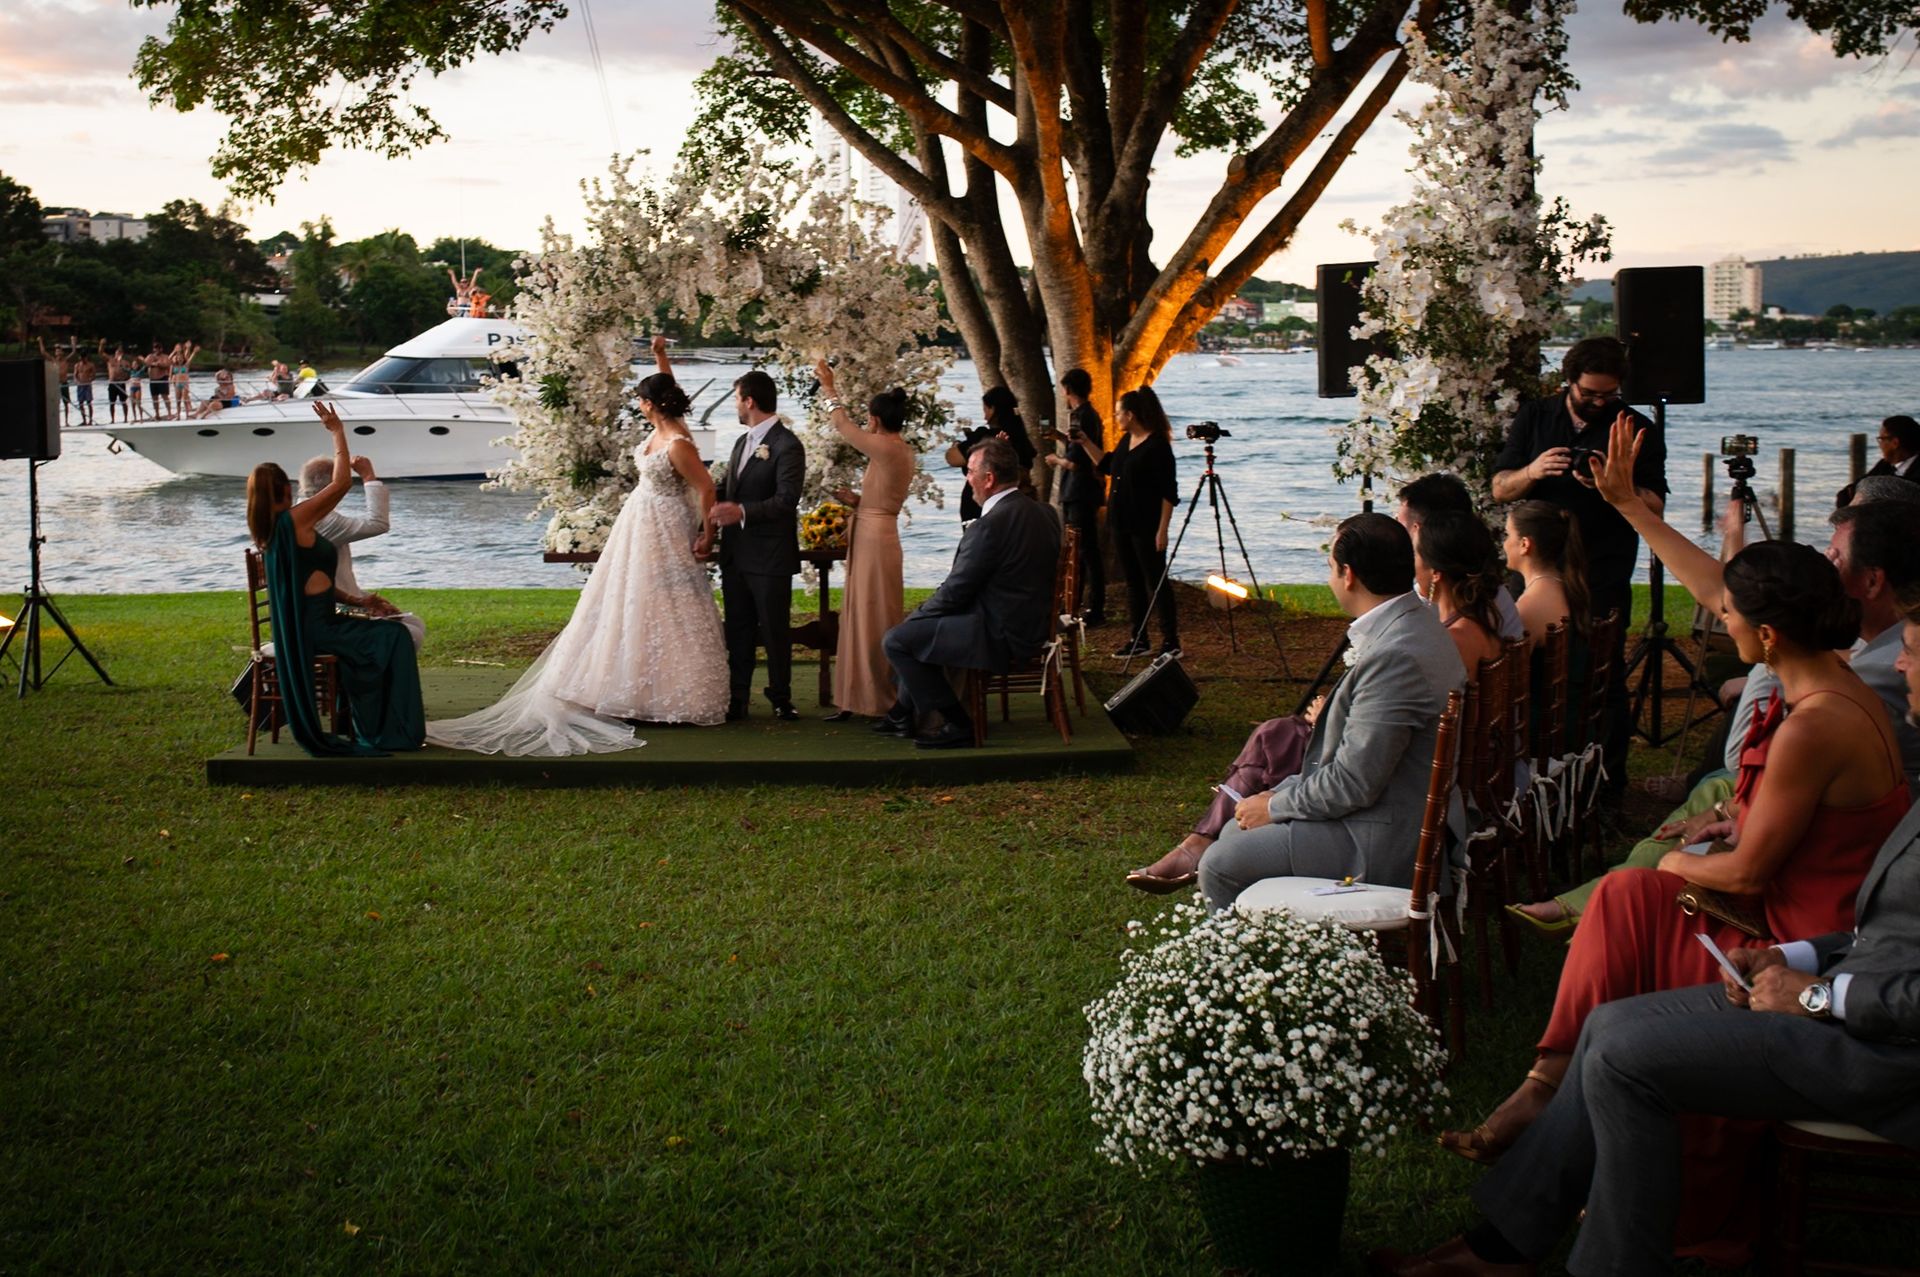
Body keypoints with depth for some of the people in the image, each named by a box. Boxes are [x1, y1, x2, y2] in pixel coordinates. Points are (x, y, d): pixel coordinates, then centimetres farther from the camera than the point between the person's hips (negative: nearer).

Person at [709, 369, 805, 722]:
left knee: (775, 631, 4)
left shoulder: (787, 446, -13)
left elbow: (787, 499, -22)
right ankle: (736, 699, 16)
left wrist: (742, 512, -31)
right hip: (736, 554, 8)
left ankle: (781, 698, 15)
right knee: (738, 631, 10)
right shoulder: (742, 442, 15)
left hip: (769, 557, -8)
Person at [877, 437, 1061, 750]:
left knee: (896, 640, -6)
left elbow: (955, 592, -18)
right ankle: (904, 714, 34)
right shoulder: (1043, 513, 6)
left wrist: (918, 614, 2)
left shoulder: (990, 525, -24)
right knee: (918, 625, 26)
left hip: (1000, 637, -10)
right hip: (1029, 626, 10)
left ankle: (958, 724, -2)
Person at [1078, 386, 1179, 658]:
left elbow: (1169, 493, -17)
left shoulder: (1157, 446, -15)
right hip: (1122, 524, 9)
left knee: (1156, 582, -4)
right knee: (1133, 582, 13)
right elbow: (1107, 465, 28)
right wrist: (1085, 442, 19)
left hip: (1146, 528, -9)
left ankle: (1171, 642, 1)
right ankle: (1137, 640, 19)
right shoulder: (1126, 442, 10)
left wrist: (1162, 530, -20)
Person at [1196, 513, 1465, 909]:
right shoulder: (1415, 624, 7)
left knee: (1221, 865, -10)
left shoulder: (1394, 655, -27)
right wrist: (1283, 794, 10)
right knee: (1237, 831, 19)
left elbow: (1354, 783, -24)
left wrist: (1274, 806, -8)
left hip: (1382, 844, -11)